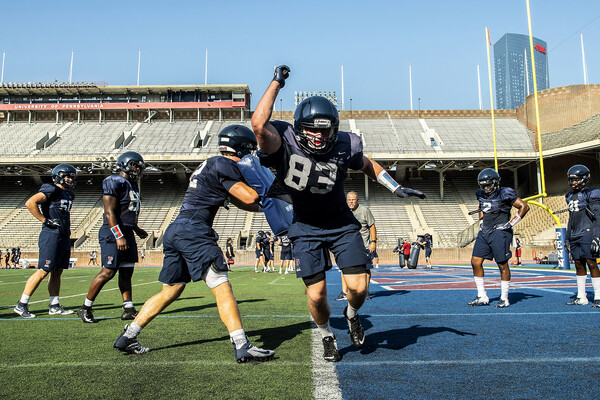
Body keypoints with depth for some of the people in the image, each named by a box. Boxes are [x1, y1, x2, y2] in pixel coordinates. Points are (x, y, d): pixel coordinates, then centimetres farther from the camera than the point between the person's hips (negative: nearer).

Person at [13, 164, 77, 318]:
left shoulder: (69, 194, 18)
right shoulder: (52, 190, -10)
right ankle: (21, 305, 3)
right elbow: (30, 203, -21)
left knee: (57, 272, 11)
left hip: (64, 237, 9)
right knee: (43, 271, -7)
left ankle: (55, 306, 17)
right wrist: (45, 220, -17)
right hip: (51, 236, -9)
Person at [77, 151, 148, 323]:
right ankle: (85, 308, 7)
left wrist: (137, 229, 27)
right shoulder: (114, 183, -12)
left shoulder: (132, 185, 17)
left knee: (127, 271, 9)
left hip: (127, 233, 9)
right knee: (108, 271, -7)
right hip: (114, 233, -9)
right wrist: (119, 236, -23)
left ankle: (129, 310, 14)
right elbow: (109, 213, -18)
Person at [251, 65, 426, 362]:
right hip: (306, 229, -1)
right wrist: (276, 83, -29)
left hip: (342, 225, 2)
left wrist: (396, 188, 5)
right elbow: (259, 124, -41)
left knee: (358, 287, -6)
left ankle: (352, 315, 32)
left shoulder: (345, 145, -14)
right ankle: (327, 335, 30)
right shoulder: (284, 142, -21)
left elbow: (367, 165, 7)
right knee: (316, 295, -3)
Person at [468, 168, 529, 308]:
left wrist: (510, 224, -10)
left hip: (500, 232, -7)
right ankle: (482, 297, 10)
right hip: (484, 232, 7)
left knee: (503, 265, 0)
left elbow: (524, 206, -5)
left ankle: (504, 299, 12)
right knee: (475, 262, 1)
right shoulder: (481, 195, 11)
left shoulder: (504, 194, -9)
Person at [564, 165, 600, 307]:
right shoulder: (571, 196, 16)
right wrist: (567, 238, 20)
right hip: (575, 236, 7)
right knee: (579, 265, 9)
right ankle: (581, 297, 15)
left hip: (588, 234, -7)